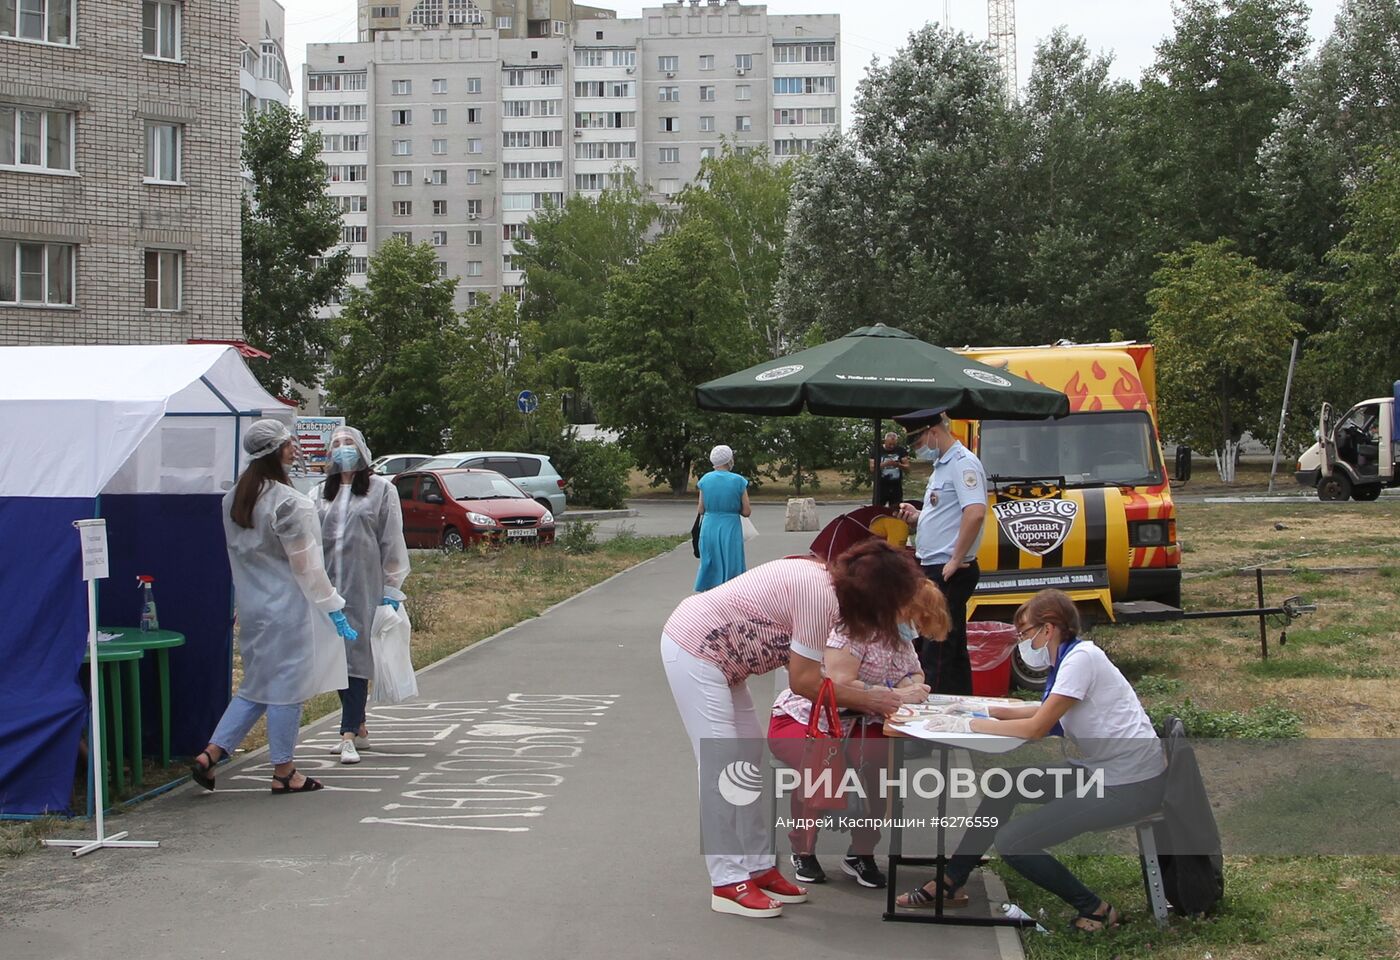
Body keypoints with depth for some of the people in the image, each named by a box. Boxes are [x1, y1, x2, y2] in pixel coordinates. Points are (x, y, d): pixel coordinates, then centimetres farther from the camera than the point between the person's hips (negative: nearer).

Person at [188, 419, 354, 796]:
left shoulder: (233, 499, 7)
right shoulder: (287, 503, -17)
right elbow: (305, 565, -15)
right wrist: (333, 609, -10)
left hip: (252, 607, 8)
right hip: (287, 608, -8)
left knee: (256, 686, 17)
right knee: (286, 687, 3)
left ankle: (210, 754, 10)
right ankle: (283, 773, 12)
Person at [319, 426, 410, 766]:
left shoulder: (381, 490, 3)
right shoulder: (321, 494, 14)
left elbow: (392, 542, 0)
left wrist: (391, 588, -4)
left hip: (364, 586, -5)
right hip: (329, 585, 5)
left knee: (356, 657, -10)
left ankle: (349, 735, -12)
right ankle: (358, 728, 20)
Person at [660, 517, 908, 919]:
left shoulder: (819, 575, 8)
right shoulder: (820, 592, -22)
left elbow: (802, 669, 7)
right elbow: (804, 682, -17)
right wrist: (866, 700, -8)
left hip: (710, 652, 11)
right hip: (693, 651, -11)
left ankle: (759, 867, 20)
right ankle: (728, 884, -1)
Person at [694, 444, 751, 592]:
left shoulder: (705, 480, -1)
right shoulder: (738, 481, -7)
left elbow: (700, 510, 2)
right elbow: (746, 511, -5)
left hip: (709, 528, 2)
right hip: (730, 529, -2)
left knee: (710, 567, 11)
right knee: (730, 567, 5)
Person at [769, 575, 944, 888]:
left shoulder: (897, 630, -3)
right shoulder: (850, 627, -26)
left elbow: (914, 675, 3)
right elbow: (838, 686, -33)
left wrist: (912, 684, -21)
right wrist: (896, 696, -33)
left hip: (850, 726, 6)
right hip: (799, 719, -6)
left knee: (884, 758, -26)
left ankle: (861, 853, -4)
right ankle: (803, 852, -7)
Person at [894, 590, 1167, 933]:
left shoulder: (1081, 659, -20)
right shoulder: (1069, 658, 9)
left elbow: (1037, 728, -21)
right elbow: (1046, 712, 20)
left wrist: (969, 725, -13)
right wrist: (988, 711, 9)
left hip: (1130, 785, -10)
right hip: (1100, 771, 10)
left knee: (1012, 842, -11)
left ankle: (1094, 911, 2)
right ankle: (950, 881, 19)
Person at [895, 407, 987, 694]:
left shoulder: (963, 463, -15)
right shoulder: (942, 465, 18)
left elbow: (975, 513, -28)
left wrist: (956, 560, -24)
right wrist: (918, 516, 10)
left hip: (949, 573, -11)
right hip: (937, 571, 11)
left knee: (936, 653, -10)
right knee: (953, 650, 15)